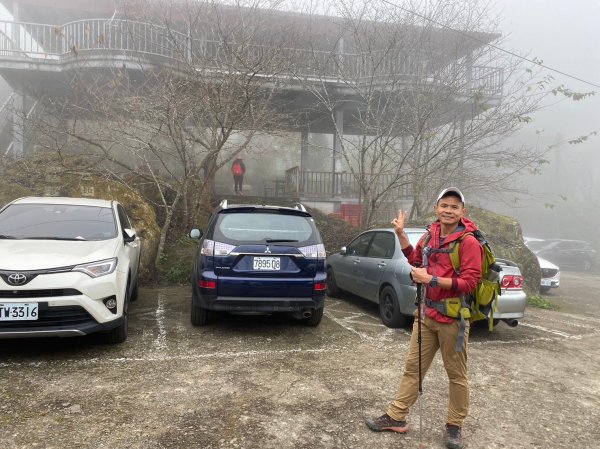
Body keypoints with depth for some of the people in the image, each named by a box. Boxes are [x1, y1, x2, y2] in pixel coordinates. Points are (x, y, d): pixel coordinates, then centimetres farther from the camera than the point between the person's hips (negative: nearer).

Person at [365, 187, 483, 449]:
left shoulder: (468, 242, -14)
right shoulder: (431, 234, 5)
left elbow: (469, 283, -19)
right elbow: (415, 259, 22)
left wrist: (431, 279, -22)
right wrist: (401, 233, 14)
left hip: (452, 318, -6)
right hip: (426, 314, 6)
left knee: (456, 375, 11)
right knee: (413, 368, 13)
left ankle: (454, 425, 29)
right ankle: (396, 417, 24)